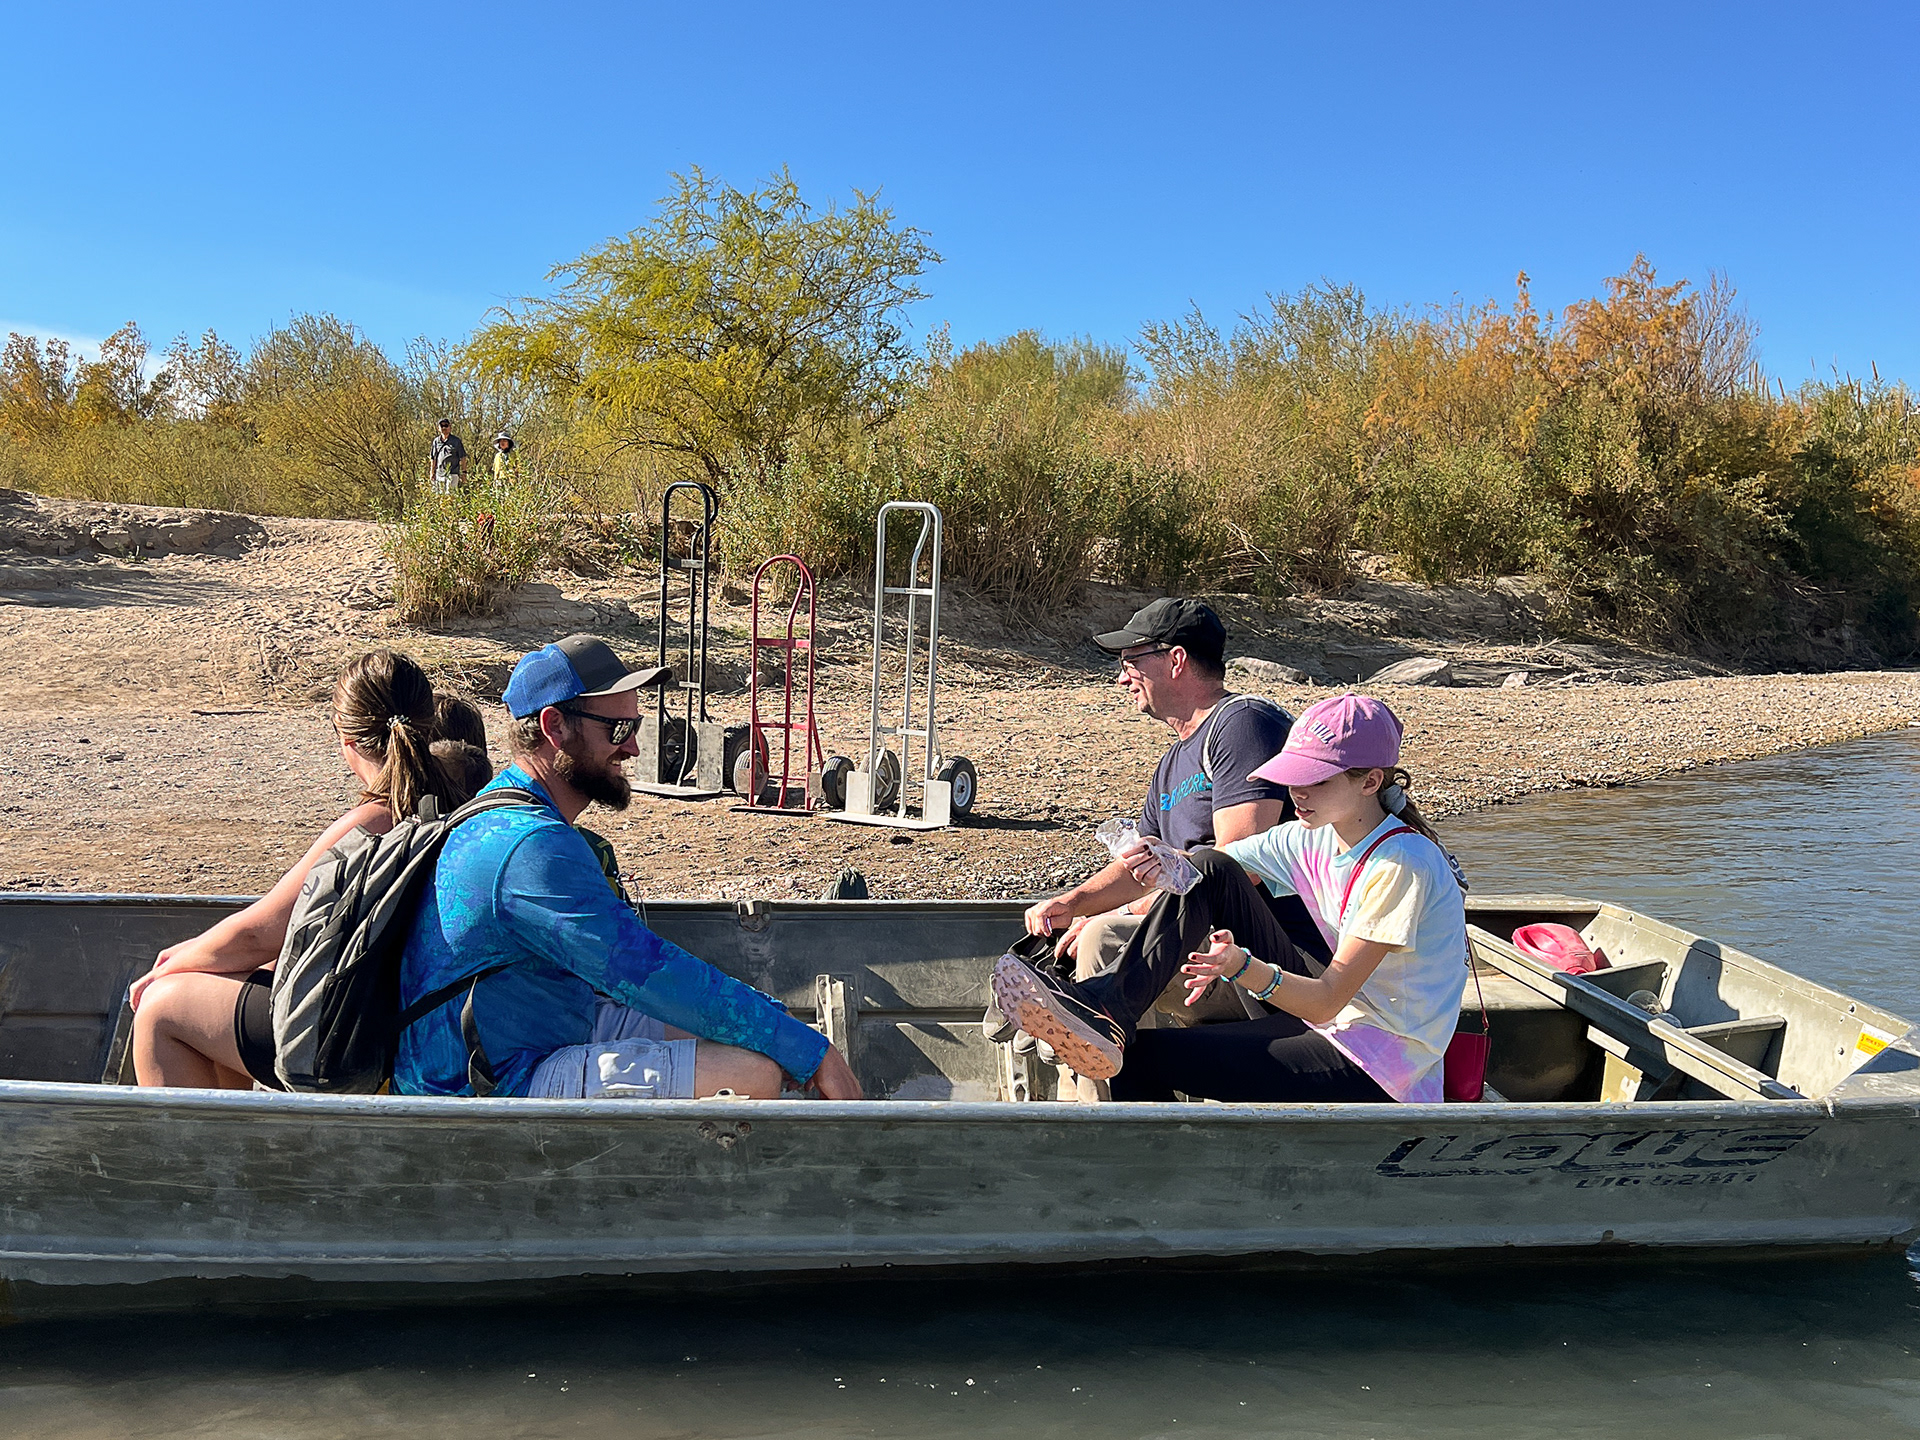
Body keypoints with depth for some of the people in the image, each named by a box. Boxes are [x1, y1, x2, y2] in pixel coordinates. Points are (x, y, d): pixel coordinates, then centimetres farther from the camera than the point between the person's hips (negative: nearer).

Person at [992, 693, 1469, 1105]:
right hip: (1327, 1021, 8)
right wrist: (1168, 865, -21)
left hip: (1381, 1072, -8)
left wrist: (1242, 967, -42)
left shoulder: (1402, 866, -20)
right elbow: (1203, 873, 3)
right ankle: (1107, 1009, -19)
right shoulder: (1312, 839, 3)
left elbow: (1326, 1000, -24)